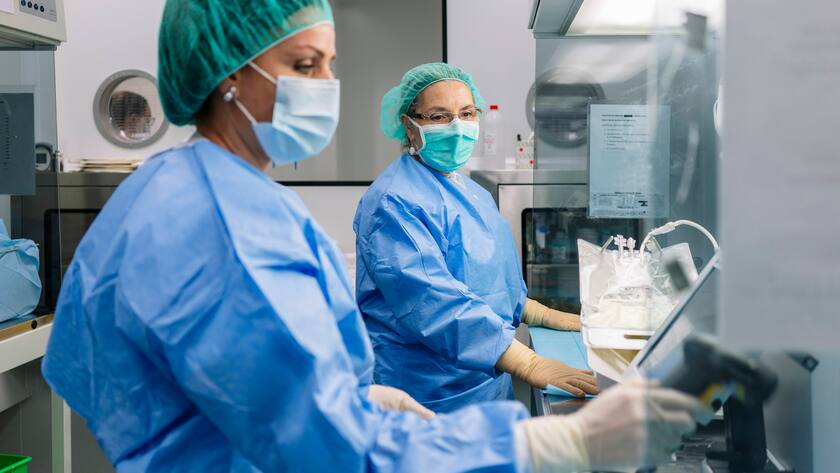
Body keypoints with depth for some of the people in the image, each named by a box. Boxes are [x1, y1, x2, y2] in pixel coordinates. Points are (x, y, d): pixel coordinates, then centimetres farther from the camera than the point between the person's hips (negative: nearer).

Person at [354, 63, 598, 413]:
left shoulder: (471, 194, 12)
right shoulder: (396, 202, -19)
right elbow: (435, 302, -30)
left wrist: (543, 315, 13)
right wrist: (530, 365, -34)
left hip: (489, 384, 9)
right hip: (434, 401, -9)